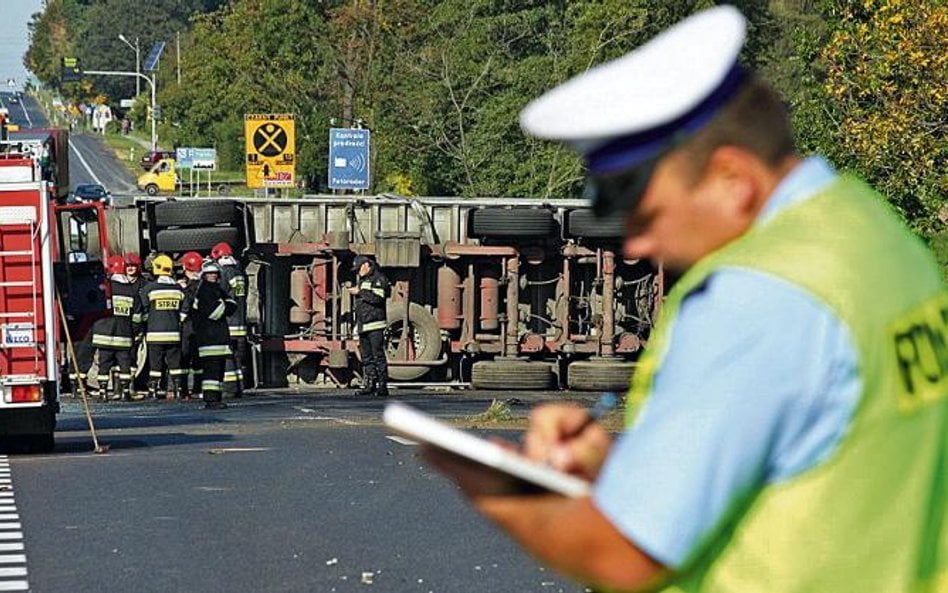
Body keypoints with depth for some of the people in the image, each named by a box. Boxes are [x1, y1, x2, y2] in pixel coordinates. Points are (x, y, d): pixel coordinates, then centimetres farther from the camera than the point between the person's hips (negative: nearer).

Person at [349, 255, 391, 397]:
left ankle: (382, 386, -11)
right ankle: (370, 385, 9)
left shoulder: (379, 279, -4)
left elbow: (378, 297, -20)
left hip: (375, 326, -9)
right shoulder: (362, 280, 22)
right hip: (363, 326, 9)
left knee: (378, 355, -10)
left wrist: (359, 292, -13)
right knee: (366, 357, 7)